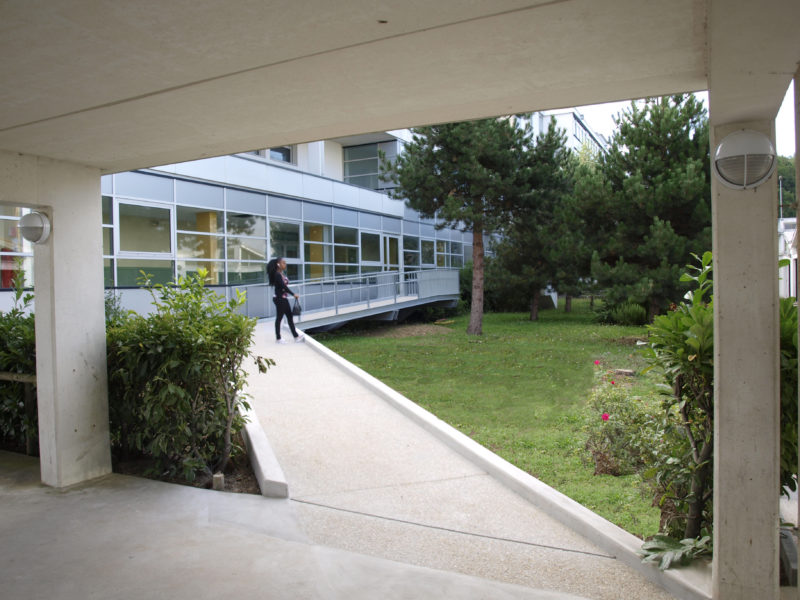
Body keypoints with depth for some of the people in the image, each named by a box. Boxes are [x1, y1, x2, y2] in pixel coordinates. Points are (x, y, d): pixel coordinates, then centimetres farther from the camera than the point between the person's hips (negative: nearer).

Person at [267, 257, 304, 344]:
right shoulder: (277, 275, -16)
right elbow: (283, 286, -23)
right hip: (279, 299, -9)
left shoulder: (283, 273, 11)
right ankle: (278, 338, 11)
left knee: (290, 317, 8)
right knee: (279, 318, 1)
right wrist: (293, 294, -23)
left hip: (284, 298, 9)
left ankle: (296, 337, 11)